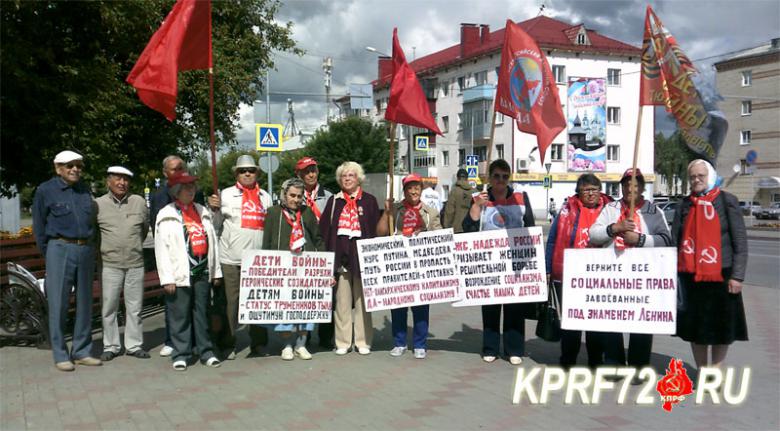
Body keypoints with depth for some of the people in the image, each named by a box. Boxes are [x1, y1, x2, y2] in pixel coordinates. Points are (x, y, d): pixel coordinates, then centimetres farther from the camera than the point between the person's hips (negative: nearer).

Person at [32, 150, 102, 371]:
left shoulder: (84, 189, 12)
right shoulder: (45, 191, -1)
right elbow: (39, 226, 2)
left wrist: (89, 247, 12)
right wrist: (48, 253, 3)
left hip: (86, 250, 5)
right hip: (60, 249, -5)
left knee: (85, 303, 8)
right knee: (58, 304, -2)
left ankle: (81, 351, 17)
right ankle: (60, 355, 6)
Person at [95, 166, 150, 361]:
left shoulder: (139, 202, 4)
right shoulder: (98, 204, -1)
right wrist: (104, 248, 12)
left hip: (135, 263, 2)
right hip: (110, 264, -1)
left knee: (135, 307, 7)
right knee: (109, 307, 3)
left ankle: (134, 345, 16)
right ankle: (110, 346, 15)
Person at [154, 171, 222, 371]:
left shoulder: (203, 212, 15)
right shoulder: (166, 215, 0)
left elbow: (212, 241, 15)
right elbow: (161, 248, -4)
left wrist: (216, 270, 11)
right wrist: (167, 278, -10)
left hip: (203, 273, 4)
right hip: (180, 275, -4)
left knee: (202, 313, 9)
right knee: (180, 316, 0)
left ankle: (206, 351, 16)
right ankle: (181, 354, 10)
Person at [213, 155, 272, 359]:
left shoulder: (266, 197, 15)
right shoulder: (226, 194, 6)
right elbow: (215, 224, 6)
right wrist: (214, 208, -11)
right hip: (230, 258, -3)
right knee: (231, 301, 0)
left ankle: (258, 343, 16)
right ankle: (228, 345, 10)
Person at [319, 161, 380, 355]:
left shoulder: (369, 200, 6)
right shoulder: (334, 201, 12)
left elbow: (376, 230, 2)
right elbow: (324, 229, 8)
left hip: (362, 255, -1)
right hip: (340, 256, 2)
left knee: (362, 299, 2)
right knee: (342, 300, 3)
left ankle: (363, 341, 9)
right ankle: (343, 342, 10)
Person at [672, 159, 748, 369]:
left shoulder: (727, 201, -1)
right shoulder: (685, 204, 8)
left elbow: (740, 241, -4)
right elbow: (674, 240, 9)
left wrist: (737, 275, -9)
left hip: (720, 275, -3)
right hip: (690, 275, 3)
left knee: (721, 325, 5)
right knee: (695, 326, 9)